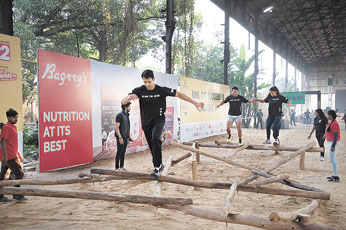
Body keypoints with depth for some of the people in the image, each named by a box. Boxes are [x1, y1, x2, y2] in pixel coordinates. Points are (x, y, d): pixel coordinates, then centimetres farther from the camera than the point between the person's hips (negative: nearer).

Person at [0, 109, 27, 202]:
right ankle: (16, 195, 2)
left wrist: (18, 154, 26)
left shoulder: (13, 127, 17)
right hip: (9, 157, -9)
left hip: (12, 155, 9)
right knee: (20, 173, -6)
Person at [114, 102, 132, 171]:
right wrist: (120, 137, -21)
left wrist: (129, 136, 15)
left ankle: (121, 167, 19)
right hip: (120, 137, -8)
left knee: (123, 152, 11)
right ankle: (117, 168, 6)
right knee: (119, 152, -2)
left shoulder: (127, 115, 12)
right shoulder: (120, 115, -13)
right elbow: (116, 127, -17)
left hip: (125, 137, 8)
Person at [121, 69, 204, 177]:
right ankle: (159, 165, 29)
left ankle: (157, 167, -20)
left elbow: (179, 94, -2)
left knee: (155, 139, -28)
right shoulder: (139, 91, -9)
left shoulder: (162, 90, -12)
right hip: (146, 123, 3)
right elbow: (123, 102, -13)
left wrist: (195, 103, -5)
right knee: (152, 147, 6)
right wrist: (130, 96, -38)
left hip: (158, 121, -2)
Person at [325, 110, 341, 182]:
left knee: (332, 159, -8)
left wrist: (333, 146, -24)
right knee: (333, 159, 15)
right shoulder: (331, 123, 12)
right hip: (331, 142, 11)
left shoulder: (334, 123, -19)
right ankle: (334, 175, 23)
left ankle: (336, 177, -4)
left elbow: (336, 135, -22)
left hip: (333, 142, -11)